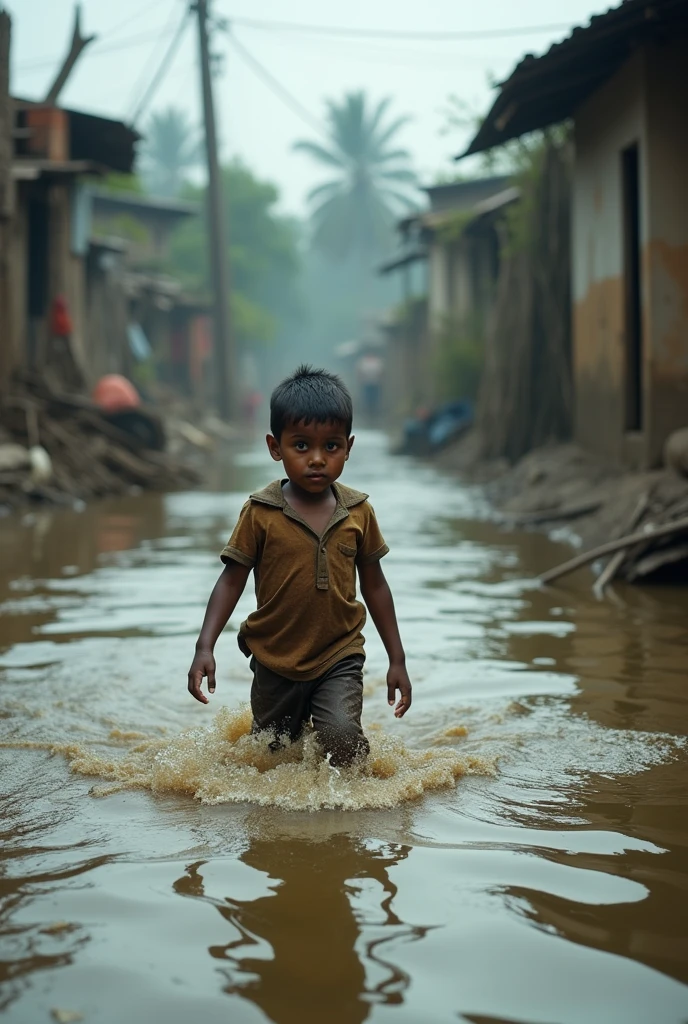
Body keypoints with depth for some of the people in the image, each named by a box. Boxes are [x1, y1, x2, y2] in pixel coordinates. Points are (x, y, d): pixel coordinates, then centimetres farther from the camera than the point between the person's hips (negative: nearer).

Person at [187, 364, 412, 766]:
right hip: (276, 661, 0)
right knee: (274, 755, 16)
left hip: (340, 656, 0)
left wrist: (397, 659, 7)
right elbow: (232, 581, -5)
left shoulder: (358, 512, -3)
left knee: (342, 739, -23)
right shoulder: (261, 514, -9)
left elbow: (374, 585, 6)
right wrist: (205, 647, -16)